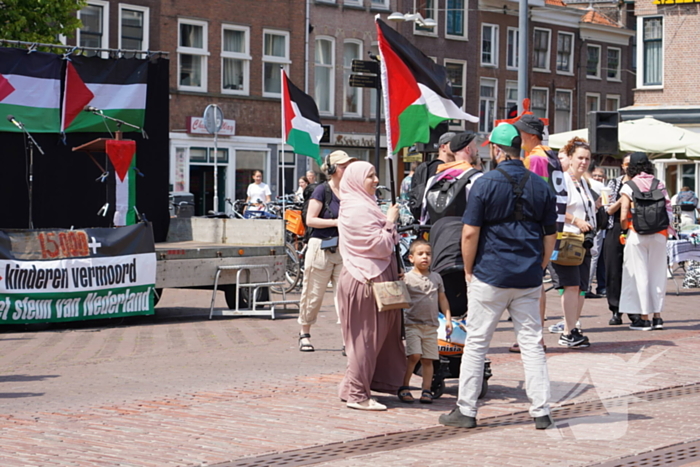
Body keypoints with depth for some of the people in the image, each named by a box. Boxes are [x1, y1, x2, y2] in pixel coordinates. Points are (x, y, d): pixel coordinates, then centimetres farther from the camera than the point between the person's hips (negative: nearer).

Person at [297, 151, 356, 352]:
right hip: (321, 249, -4)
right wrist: (336, 222, -17)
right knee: (314, 294, 5)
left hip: (343, 250, 4)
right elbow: (310, 220, -10)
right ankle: (305, 334, 22)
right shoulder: (322, 190, -5)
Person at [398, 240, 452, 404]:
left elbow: (442, 299, 17)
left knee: (428, 359, 2)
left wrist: (448, 319, 12)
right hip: (412, 323, -4)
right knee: (414, 355, -15)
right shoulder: (407, 278, -2)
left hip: (431, 325, 4)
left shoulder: (436, 278, 12)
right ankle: (404, 387, -3)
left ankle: (427, 390, 7)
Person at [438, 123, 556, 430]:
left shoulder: (485, 184, -8)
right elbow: (551, 235, 9)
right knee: (532, 343, 8)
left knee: (476, 343, 5)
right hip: (529, 279, 4)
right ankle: (541, 412, 7)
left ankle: (466, 410, 8)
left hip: (490, 276, -4)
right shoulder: (541, 186, 5)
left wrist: (468, 270, 2)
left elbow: (470, 233, -10)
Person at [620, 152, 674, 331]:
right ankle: (657, 316, 11)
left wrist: (624, 230, 10)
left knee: (640, 274, 2)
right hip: (659, 235, 3)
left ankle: (644, 318, 3)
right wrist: (667, 229, 14)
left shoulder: (628, 187, -4)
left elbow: (623, 217, -8)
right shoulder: (659, 184, 6)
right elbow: (668, 209, 2)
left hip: (637, 235, -3)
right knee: (657, 273, 10)